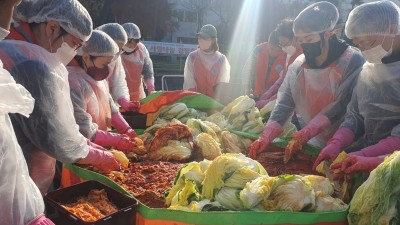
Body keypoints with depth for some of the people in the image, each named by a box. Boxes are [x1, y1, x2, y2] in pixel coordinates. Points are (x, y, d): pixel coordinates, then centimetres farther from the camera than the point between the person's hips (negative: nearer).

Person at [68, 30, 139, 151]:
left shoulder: (98, 77, 7)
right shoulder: (73, 82, -23)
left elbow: (111, 109, 13)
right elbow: (83, 131, -24)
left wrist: (126, 130, -1)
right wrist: (116, 140, -19)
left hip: (101, 146, 8)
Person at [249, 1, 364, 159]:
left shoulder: (352, 61, -13)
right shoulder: (298, 66, 0)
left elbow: (342, 106, -19)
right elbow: (284, 105, -5)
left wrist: (305, 134, -27)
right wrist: (266, 137, -18)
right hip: (313, 145, 3)